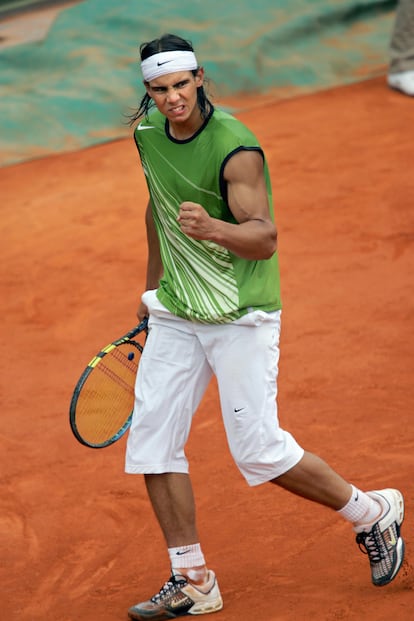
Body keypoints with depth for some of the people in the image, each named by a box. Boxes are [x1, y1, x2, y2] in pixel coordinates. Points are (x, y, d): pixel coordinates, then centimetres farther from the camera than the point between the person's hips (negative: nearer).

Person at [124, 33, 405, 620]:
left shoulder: (236, 148, -20)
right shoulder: (147, 133, 3)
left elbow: (264, 237, -28)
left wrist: (213, 229, -48)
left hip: (241, 316, -7)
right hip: (176, 314, 7)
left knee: (259, 451, -10)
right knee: (150, 442, -1)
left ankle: (374, 513, 13)